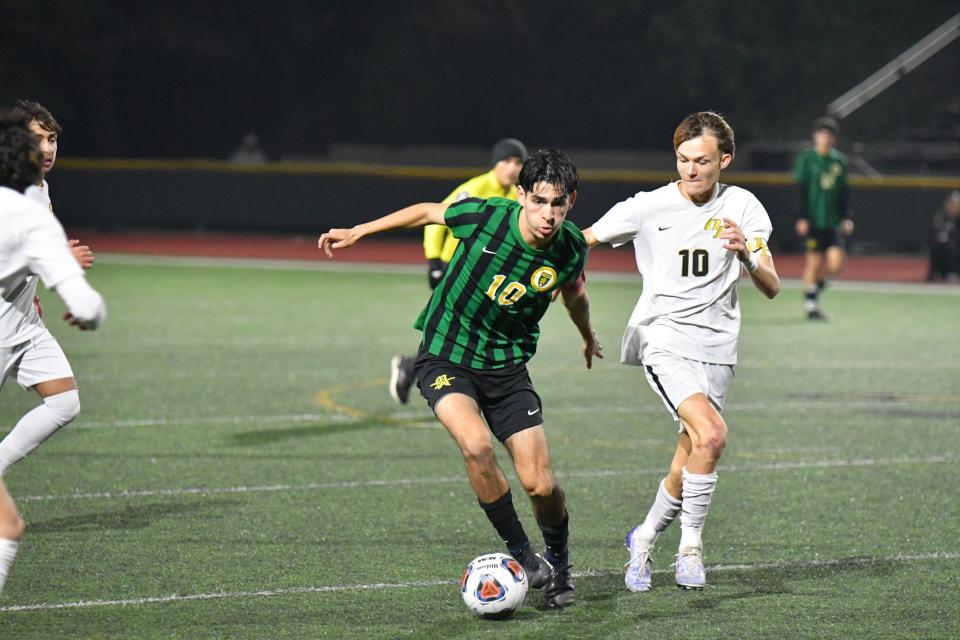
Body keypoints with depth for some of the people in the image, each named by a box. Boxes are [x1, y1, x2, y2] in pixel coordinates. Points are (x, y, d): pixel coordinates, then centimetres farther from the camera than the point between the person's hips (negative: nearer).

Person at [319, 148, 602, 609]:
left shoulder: (570, 248, -11)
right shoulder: (484, 215, -21)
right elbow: (428, 212, 0)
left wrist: (587, 336, 34)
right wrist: (356, 232, 7)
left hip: (507, 366, 2)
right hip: (445, 358, -2)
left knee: (540, 485, -7)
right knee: (476, 445, -29)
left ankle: (558, 562, 25)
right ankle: (520, 554, -9)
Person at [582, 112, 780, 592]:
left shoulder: (742, 207, 3)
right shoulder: (648, 208, -2)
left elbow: (771, 287, -2)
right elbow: (580, 242, 10)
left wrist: (746, 253, -20)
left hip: (716, 352, 3)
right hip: (663, 341, -3)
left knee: (685, 472, 2)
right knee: (711, 434, -26)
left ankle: (644, 539, 29)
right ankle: (691, 545, -12)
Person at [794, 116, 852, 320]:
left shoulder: (839, 160, 11)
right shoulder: (806, 158, -1)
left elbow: (843, 193, 15)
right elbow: (801, 190, -4)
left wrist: (847, 217, 8)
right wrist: (802, 217, -11)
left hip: (833, 221, 4)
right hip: (812, 220, -4)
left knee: (836, 264, -8)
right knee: (814, 261, -3)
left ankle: (818, 283, 22)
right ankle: (810, 304, 9)